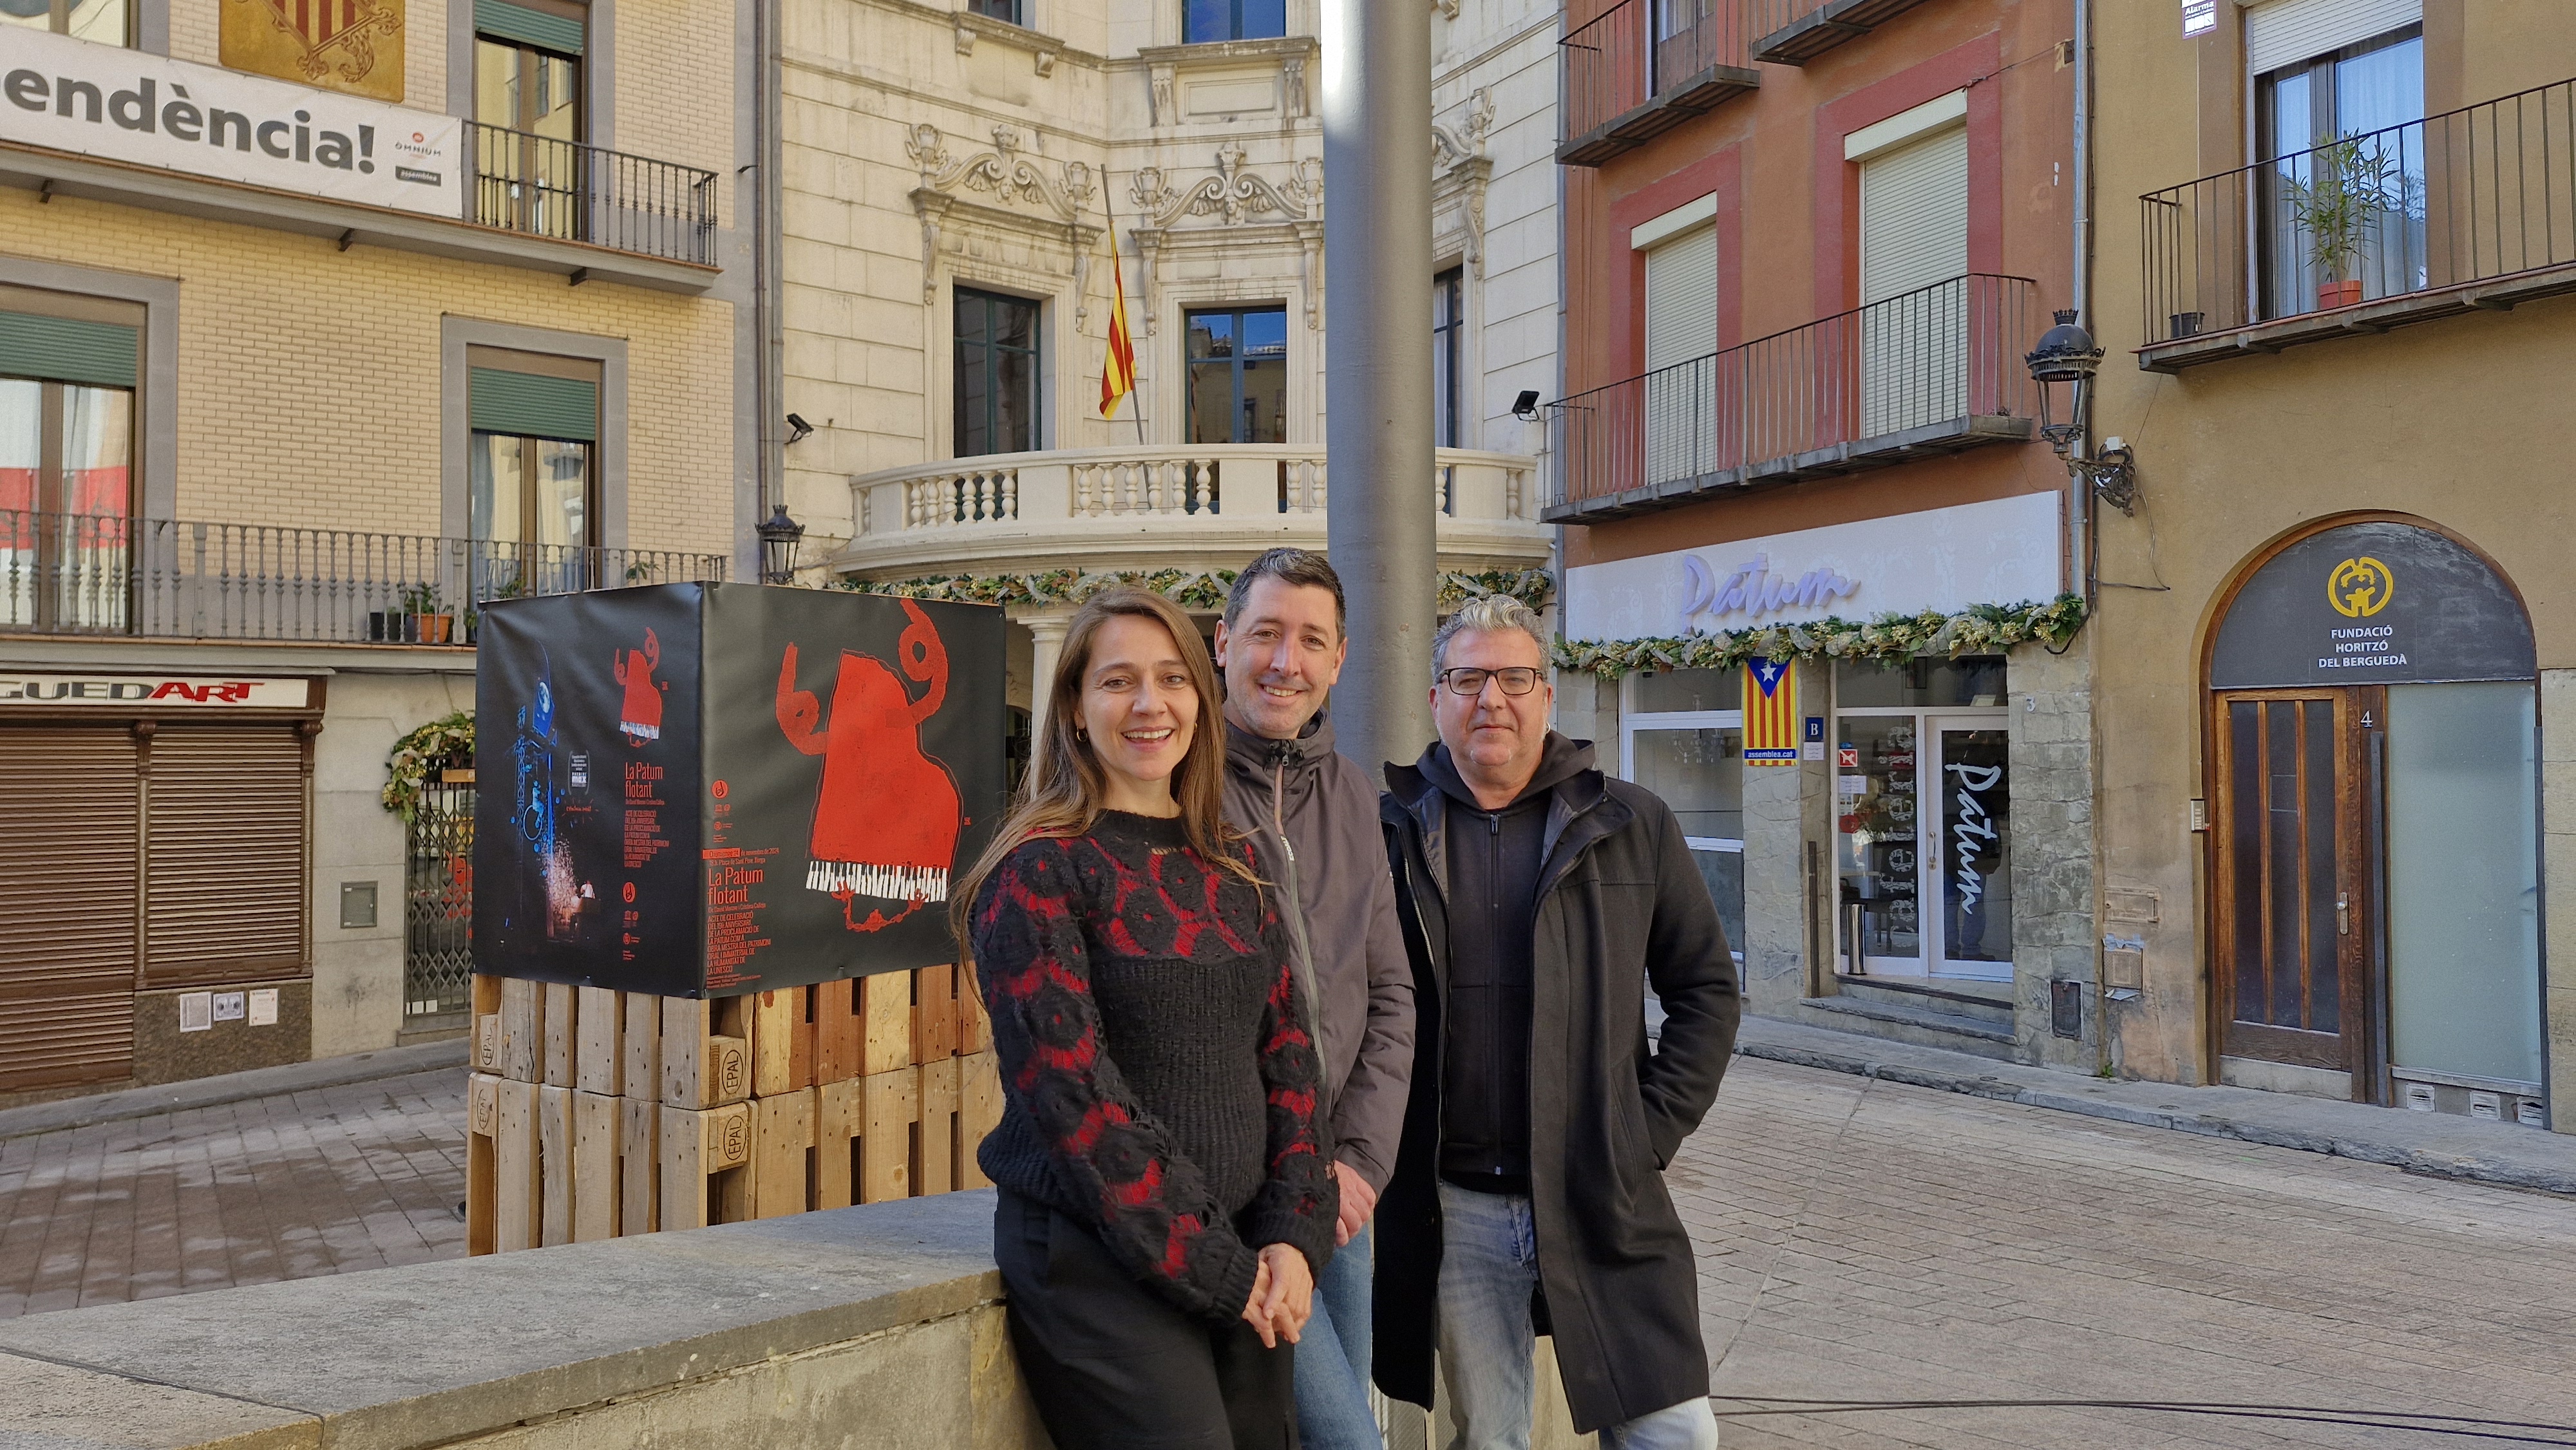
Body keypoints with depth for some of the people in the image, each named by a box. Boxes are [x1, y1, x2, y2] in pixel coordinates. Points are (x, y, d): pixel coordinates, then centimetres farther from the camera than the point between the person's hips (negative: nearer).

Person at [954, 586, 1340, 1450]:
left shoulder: (1234, 866, 9)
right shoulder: (1039, 872, -9)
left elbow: (1288, 1053, 8)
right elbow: (1073, 1096, -15)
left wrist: (1296, 1236, -5)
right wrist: (1218, 1270, -14)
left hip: (1246, 1270, 6)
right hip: (1097, 1264, -5)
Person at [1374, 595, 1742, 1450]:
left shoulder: (1633, 826, 3)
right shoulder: (1390, 832, 2)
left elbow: (1707, 989, 7)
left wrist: (1652, 1133, -1)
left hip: (1604, 1205, 0)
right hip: (1454, 1210, 0)